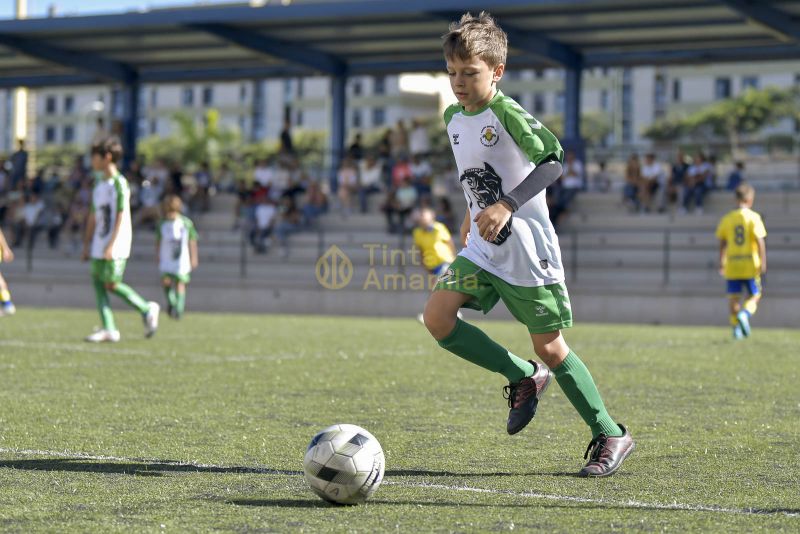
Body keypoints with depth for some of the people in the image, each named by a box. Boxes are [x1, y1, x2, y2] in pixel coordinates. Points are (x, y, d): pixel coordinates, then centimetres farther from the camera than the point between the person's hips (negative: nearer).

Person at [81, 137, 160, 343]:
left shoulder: (119, 183, -11)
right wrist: (87, 245, 15)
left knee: (111, 284, -9)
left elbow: (121, 216, -16)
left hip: (116, 245, -8)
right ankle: (108, 329, -1)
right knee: (97, 281, -1)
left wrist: (111, 245, -21)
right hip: (99, 244, 8)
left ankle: (147, 310, 9)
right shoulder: (99, 184, 14)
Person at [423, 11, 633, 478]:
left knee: (549, 347, -3)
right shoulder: (453, 117, 8)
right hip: (482, 249, 7)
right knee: (437, 316, -11)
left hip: (526, 250, -7)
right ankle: (523, 378, 7)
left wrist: (506, 205, -33)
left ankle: (611, 435, 13)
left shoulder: (507, 113, -16)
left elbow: (552, 160, -26)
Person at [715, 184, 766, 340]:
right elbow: (760, 241, -12)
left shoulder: (727, 219, 4)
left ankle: (736, 327, 5)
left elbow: (722, 243, 8)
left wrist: (722, 263, 17)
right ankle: (745, 314, -18)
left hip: (732, 264, 3)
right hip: (750, 265, -3)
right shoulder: (753, 217, -7)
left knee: (733, 297, 9)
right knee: (755, 295, 9)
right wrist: (763, 262, -8)